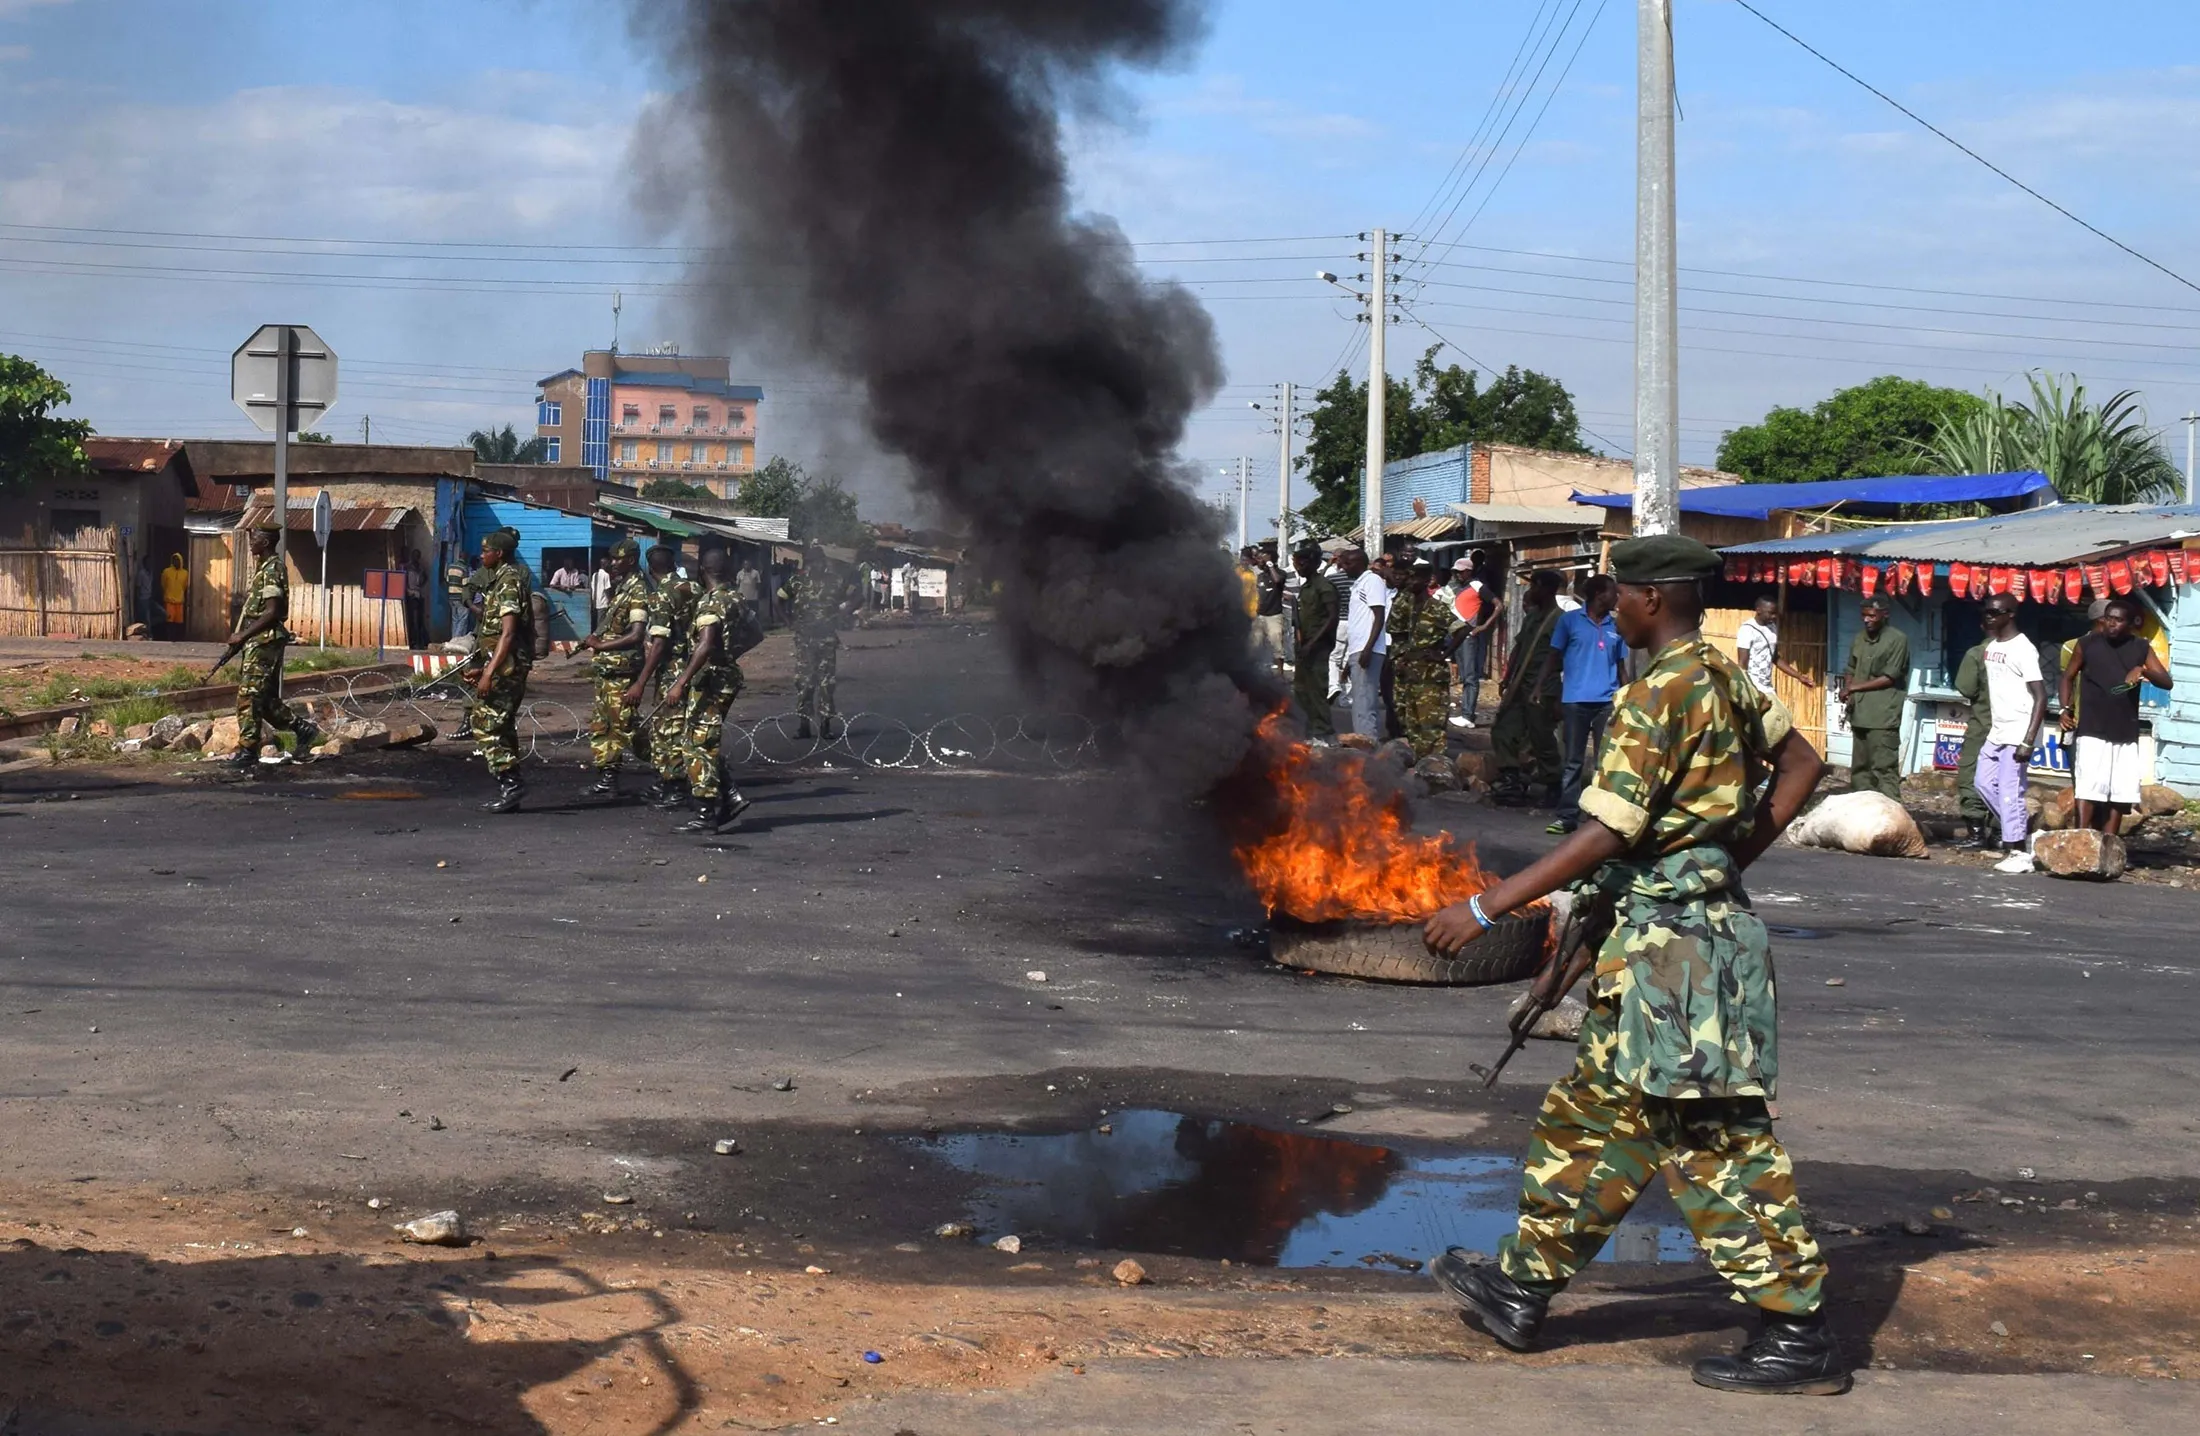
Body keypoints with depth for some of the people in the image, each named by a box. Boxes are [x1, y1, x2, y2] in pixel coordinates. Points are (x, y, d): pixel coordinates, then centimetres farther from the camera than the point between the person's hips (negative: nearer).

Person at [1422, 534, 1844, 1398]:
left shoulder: (1661, 691, -17)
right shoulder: (1727, 679, 10)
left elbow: (1607, 835, -22)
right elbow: (1802, 766, 18)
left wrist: (1485, 909, -20)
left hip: (1669, 941, -10)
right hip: (1703, 914, 10)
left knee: (1714, 1143, -3)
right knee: (1590, 1117, 16)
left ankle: (1798, 1334, 4)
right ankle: (1522, 1287, 26)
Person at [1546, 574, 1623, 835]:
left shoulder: (1616, 626, 10)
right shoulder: (1570, 620, 2)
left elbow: (1621, 666, 14)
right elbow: (1555, 659, 5)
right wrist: (1556, 697, 1)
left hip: (1607, 701, 2)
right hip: (1575, 700, -2)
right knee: (1572, 761, 2)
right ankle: (1568, 816, 4)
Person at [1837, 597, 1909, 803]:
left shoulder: (1897, 640, -6)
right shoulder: (1859, 639, 14)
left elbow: (1889, 678, -10)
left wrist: (1854, 688, -8)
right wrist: (1847, 689, -2)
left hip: (1883, 716, -7)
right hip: (1860, 713, 7)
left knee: (1884, 769, -11)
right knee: (1860, 767, 12)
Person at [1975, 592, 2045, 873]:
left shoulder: (2023, 649, -15)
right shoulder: (1991, 646, 12)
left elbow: (2041, 698, -18)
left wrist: (2029, 740, -23)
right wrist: (1988, 726, 19)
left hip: (2017, 734, -9)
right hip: (1996, 732, 9)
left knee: (2009, 791, -9)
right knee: (1985, 782, 12)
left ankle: (2018, 853, -3)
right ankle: (2021, 826, 26)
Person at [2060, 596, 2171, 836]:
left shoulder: (2141, 648, 5)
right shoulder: (2087, 644, 0)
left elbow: (2167, 682, 1)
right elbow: (2068, 677, 11)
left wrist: (2143, 671, -19)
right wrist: (2065, 710, -2)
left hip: (2126, 734, 3)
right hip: (2092, 731, -3)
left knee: (2119, 793, 6)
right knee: (2087, 789, -13)